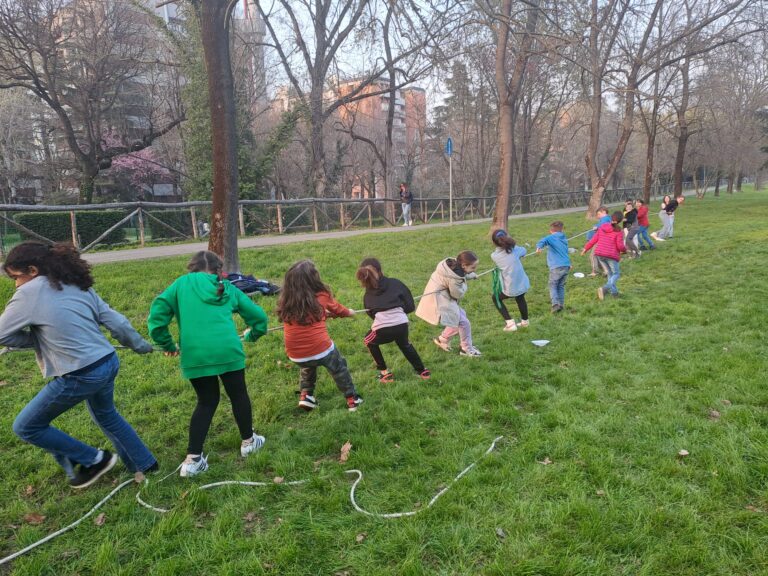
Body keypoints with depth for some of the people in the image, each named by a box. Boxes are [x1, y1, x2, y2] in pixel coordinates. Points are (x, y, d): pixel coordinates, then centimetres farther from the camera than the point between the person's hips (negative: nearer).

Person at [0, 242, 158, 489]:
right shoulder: (78, 286, 8)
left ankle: (93, 460, 18)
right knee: (106, 416, 31)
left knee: (26, 427, 13)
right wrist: (142, 346, 20)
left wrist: (38, 337, 9)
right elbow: (116, 322, 9)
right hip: (109, 363, 8)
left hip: (79, 376, -8)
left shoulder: (29, 292, -11)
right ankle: (145, 464, 40)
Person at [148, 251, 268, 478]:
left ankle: (192, 460, 15)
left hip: (194, 355, 1)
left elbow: (157, 312, 2)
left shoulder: (182, 283, 11)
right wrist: (252, 335, 36)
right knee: (238, 395, 20)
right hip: (227, 350, 0)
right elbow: (258, 315, 16)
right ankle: (248, 441, 36)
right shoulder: (227, 287, 15)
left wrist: (167, 344, 12)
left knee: (207, 402, 18)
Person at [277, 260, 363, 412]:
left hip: (295, 355, 3)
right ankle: (352, 400, 32)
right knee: (339, 369, 25)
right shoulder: (321, 296, -6)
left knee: (307, 367, 36)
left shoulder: (286, 302, 0)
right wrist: (348, 312, 35)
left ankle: (305, 396, 27)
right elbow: (337, 309, 14)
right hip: (321, 349, -3)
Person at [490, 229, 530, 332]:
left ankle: (510, 324, 16)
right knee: (520, 298, 35)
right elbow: (524, 251, 15)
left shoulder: (494, 256, -11)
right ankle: (525, 321, 55)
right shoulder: (514, 249, -8)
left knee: (495, 298, 25)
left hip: (510, 288, -3)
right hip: (523, 284, 3)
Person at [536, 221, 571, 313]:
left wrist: (539, 247, -44)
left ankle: (555, 304, -13)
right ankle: (561, 305, 12)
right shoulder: (564, 239, 20)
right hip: (566, 266, 5)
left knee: (553, 286, 3)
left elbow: (543, 240, -25)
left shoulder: (551, 238, 0)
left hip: (556, 267, -5)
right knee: (561, 286, 15)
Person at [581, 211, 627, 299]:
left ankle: (614, 291, 18)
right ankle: (604, 288, -17)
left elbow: (594, 240, 7)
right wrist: (624, 250, 11)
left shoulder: (602, 227, 6)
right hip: (611, 255, -5)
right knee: (616, 274, 6)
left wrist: (586, 248, 16)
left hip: (599, 254, 5)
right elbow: (620, 246, -11)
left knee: (609, 273, 19)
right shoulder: (618, 231, -7)